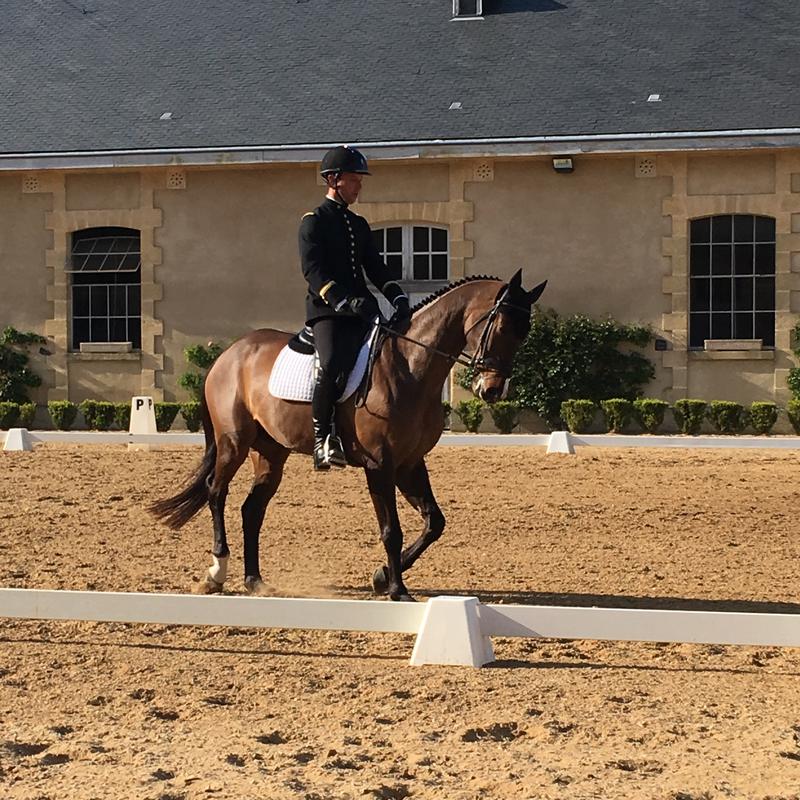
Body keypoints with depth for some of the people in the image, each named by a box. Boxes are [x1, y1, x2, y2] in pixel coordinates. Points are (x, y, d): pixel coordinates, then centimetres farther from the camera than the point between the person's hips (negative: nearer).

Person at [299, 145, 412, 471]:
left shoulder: (359, 225, 23)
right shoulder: (314, 222, 2)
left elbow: (375, 268, 21)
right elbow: (313, 271, -10)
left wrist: (396, 296, 1)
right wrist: (344, 301, -23)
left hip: (361, 311, 7)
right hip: (326, 311, -7)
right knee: (331, 364, -30)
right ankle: (322, 438, -21)